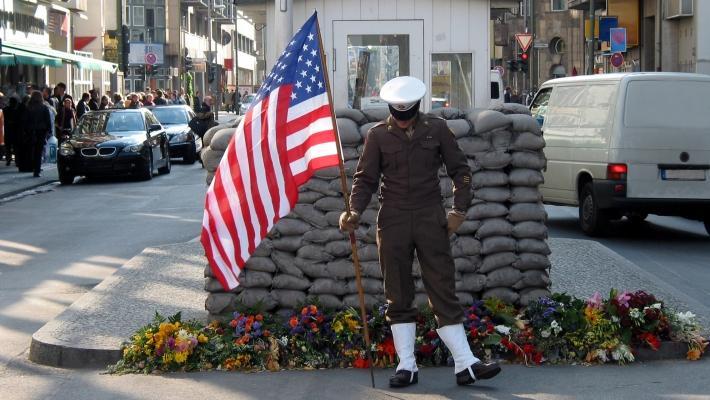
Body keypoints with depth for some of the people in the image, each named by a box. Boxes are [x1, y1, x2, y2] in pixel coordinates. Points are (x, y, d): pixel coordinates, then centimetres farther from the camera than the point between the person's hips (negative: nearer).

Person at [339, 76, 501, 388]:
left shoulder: (436, 129, 4)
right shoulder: (378, 135, 4)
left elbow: (460, 170, 10)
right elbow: (365, 178, 6)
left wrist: (459, 210, 0)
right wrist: (354, 212, -10)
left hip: (431, 220, 0)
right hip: (393, 222, 1)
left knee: (443, 290, -2)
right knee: (398, 296, 4)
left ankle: (465, 365, -1)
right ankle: (406, 366, 11)